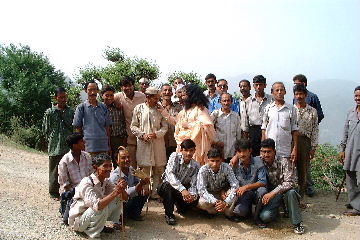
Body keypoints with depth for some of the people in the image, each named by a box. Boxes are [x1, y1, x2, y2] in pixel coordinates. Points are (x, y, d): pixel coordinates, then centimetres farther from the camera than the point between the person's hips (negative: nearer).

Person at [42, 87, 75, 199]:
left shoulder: (71, 111, 6)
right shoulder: (50, 112, 0)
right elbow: (45, 129, 4)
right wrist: (51, 139, 2)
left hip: (69, 146, 2)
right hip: (55, 147, -2)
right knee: (55, 169, 7)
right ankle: (54, 192, 20)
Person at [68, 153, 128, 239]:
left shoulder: (106, 181, -4)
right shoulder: (86, 183, -27)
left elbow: (125, 198, -6)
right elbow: (97, 206, -41)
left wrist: (122, 189, -27)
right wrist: (115, 192, -41)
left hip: (96, 215, 7)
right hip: (77, 220, -7)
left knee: (117, 198, -5)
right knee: (103, 208, -34)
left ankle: (115, 224, 7)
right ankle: (92, 232, -11)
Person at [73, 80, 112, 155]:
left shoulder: (103, 107, 10)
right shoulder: (81, 107, 2)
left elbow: (107, 126, 13)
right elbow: (78, 127, 4)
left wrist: (109, 145, 9)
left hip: (103, 146, 3)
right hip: (88, 147, -3)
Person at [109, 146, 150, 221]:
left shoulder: (131, 170, -5)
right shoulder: (115, 176, -26)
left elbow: (138, 180, 11)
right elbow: (126, 194, -33)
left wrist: (143, 186, -13)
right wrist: (140, 184, -45)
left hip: (129, 200, 7)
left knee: (144, 192, -6)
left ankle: (135, 214, 10)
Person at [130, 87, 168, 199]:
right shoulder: (138, 108, 3)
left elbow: (165, 126, 6)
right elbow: (133, 126, 4)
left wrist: (156, 134, -11)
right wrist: (142, 135, -10)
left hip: (158, 143, 2)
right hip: (143, 143, -2)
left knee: (158, 170, 4)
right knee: (145, 170, 2)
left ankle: (155, 193, 16)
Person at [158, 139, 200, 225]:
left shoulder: (196, 166, -8)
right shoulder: (175, 156, -17)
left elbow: (193, 185, -12)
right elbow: (170, 174, -30)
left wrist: (193, 195, -37)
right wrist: (182, 189, -43)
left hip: (183, 190, 3)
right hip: (167, 188, -3)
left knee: (195, 200, -25)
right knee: (168, 186, -37)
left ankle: (180, 207, 11)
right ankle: (169, 215, -22)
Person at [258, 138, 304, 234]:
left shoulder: (284, 162, -17)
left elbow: (289, 183, -25)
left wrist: (272, 193, -33)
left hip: (284, 191, -1)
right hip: (269, 194, 1)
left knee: (291, 192, -37)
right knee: (264, 216, -25)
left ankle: (297, 223, -18)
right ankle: (276, 212, 10)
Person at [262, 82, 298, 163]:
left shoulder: (291, 109, 4)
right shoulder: (268, 108, 6)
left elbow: (294, 130, 4)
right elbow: (264, 129, 8)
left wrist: (295, 149, -2)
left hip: (286, 151, 0)